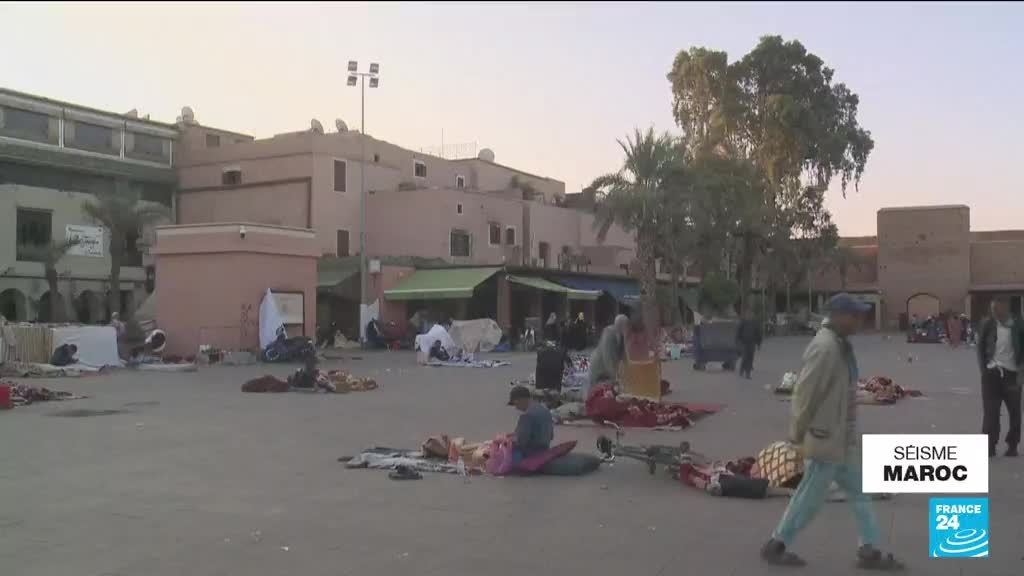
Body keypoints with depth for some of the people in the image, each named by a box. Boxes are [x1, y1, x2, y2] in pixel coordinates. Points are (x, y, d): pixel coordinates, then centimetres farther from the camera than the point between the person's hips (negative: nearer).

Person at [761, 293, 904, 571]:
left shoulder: (840, 344, 7)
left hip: (842, 438, 10)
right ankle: (775, 546, 18)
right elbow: (805, 393, -23)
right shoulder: (824, 348, -24)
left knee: (859, 492, 16)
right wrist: (798, 435, -17)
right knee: (811, 497, 3)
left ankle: (869, 551, 26)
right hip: (826, 439, -10)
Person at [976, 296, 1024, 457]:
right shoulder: (988, 324, -1)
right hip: (992, 372, 0)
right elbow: (980, 347, 5)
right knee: (990, 411, -2)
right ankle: (989, 445, 4)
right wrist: (983, 368, -2)